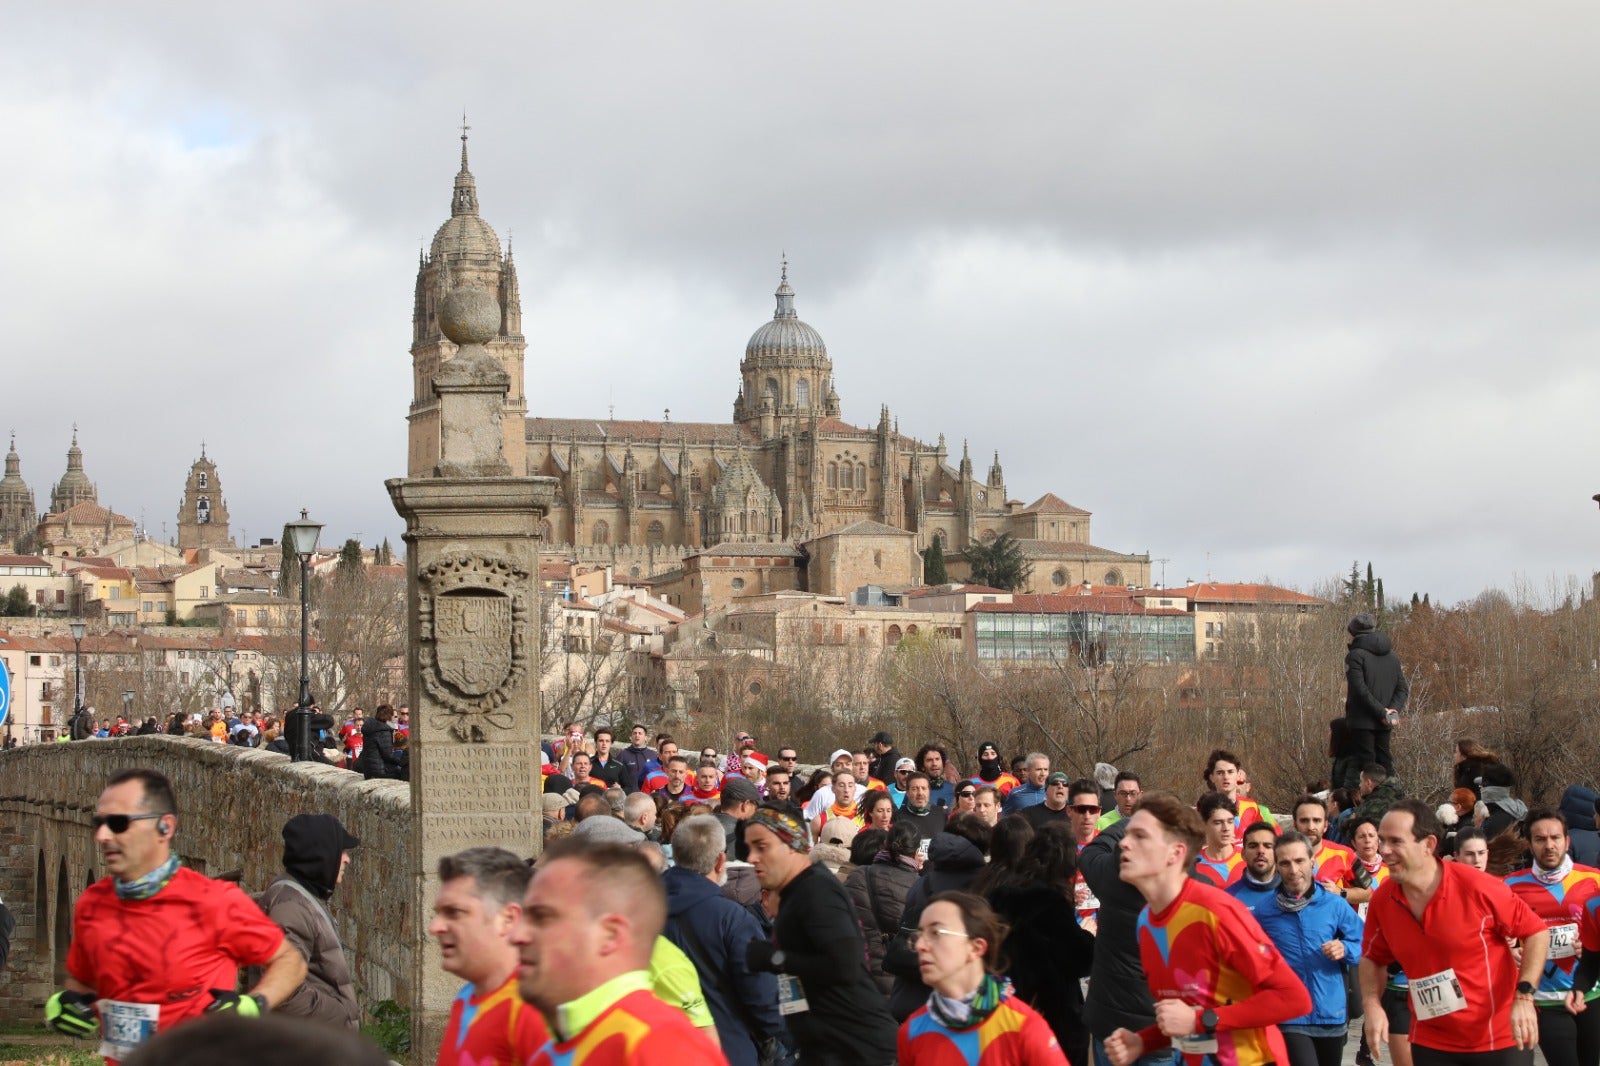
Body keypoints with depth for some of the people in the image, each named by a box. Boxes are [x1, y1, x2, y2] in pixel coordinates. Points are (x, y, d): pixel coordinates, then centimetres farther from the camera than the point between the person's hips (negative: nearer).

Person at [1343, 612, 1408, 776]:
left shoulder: (1355, 656, -8)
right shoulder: (1392, 656, 13)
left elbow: (1360, 689, -18)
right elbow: (1403, 688, 9)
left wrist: (1381, 712, -16)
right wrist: (1394, 710, -4)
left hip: (1362, 721, -6)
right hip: (1384, 725, 6)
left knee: (1367, 764, -5)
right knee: (1385, 762, 12)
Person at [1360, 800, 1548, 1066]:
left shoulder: (1477, 887, -18)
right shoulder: (1382, 899, -6)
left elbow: (1536, 932, -8)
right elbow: (1373, 959, 11)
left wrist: (1524, 997, -18)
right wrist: (1372, 1005, -8)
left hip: (1500, 1038, -4)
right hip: (1430, 1044, 4)